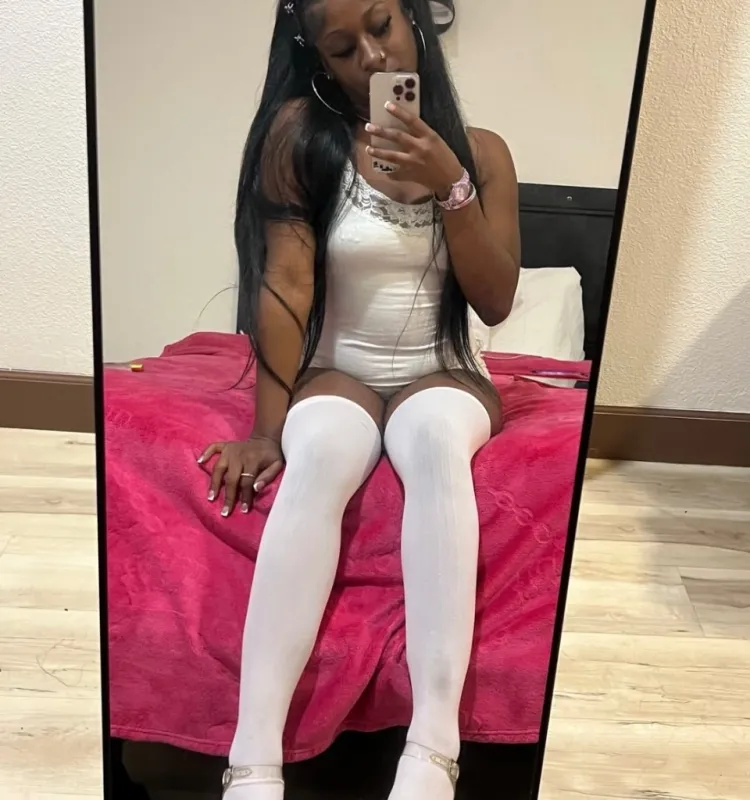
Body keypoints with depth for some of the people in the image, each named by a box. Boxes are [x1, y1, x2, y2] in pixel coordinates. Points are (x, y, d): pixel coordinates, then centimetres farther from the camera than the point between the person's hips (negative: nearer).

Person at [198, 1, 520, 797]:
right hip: (339, 374, -1)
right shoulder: (300, 132, -3)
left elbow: (495, 302, -4)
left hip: (443, 377, 1)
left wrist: (450, 187, -16)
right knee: (321, 452, -37)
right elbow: (284, 283, -11)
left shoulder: (481, 151, 3)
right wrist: (269, 428, -17)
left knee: (436, 436, -36)